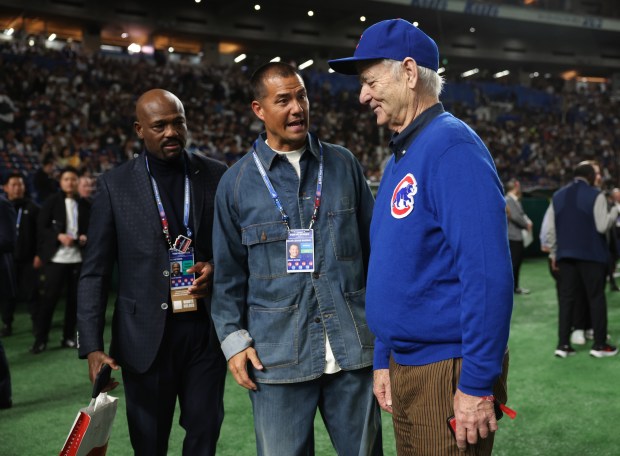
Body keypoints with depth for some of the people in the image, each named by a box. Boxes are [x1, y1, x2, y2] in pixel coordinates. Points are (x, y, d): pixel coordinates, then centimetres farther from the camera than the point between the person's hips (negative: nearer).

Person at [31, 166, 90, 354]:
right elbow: (41, 227, -3)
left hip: (77, 257, 4)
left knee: (74, 298, 8)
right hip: (56, 257, -4)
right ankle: (40, 339, 6)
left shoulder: (84, 204, 10)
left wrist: (85, 237, -6)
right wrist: (59, 236, -17)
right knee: (49, 298, -4)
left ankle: (68, 337, 19)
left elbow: (89, 227, 15)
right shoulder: (52, 201, 0)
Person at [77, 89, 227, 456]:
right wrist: (92, 347, -8)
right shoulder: (115, 184, 0)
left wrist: (216, 268, -11)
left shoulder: (216, 176, 2)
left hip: (206, 331, 1)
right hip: (146, 337, 0)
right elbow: (95, 273, -1)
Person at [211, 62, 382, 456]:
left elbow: (373, 247, 11)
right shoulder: (237, 182, 2)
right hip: (277, 355, -1)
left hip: (354, 348, 2)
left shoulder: (343, 164, 5)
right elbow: (229, 273, 6)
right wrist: (234, 338, 0)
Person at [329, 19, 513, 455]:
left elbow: (488, 274, -23)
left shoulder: (452, 148, -17)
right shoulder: (400, 157, 11)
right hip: (404, 368, 9)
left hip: (449, 373, -9)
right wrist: (383, 360, 16)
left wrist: (477, 385, -22)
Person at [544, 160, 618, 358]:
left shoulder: (558, 196, 9)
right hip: (592, 254, -4)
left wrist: (554, 253, 14)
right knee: (596, 297, 5)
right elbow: (602, 226, -15)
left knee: (567, 298, 6)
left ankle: (563, 345, 5)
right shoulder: (595, 195, -8)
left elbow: (551, 229, 7)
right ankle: (599, 345, 8)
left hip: (566, 255, 5)